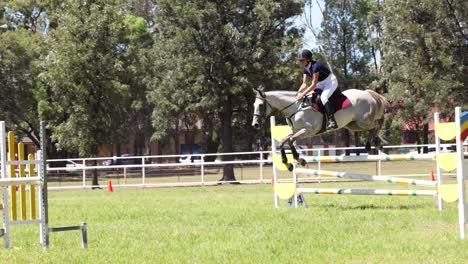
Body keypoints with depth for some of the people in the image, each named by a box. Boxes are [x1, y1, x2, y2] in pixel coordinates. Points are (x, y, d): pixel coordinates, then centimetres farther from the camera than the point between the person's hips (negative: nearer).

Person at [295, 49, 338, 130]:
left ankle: (331, 121, -37)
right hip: (321, 84, 10)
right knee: (306, 97, 2)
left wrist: (303, 94, -34)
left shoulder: (315, 66, -28)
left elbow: (313, 85, -30)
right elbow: (304, 84, -2)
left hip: (331, 82, -10)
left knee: (324, 97, -34)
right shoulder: (306, 69, -1)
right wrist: (298, 93, -19)